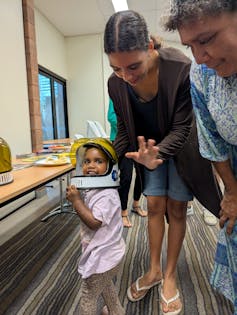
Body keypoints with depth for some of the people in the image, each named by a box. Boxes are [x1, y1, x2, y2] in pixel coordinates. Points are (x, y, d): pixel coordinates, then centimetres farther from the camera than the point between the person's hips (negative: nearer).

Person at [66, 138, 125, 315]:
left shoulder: (107, 194, -28)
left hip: (103, 256, -9)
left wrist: (76, 201, -29)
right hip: (106, 252, 9)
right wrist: (75, 197, -3)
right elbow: (86, 211, 12)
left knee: (88, 295, 12)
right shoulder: (92, 188, 1)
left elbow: (94, 222, -31)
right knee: (105, 285, 33)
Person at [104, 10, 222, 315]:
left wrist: (158, 153, -40)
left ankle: (170, 275, 22)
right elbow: (124, 129, -6)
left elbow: (181, 127, -23)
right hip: (149, 146, 3)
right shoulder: (116, 83, -18)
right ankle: (154, 270, 25)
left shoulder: (181, 67, -30)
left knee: (176, 209, 3)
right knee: (155, 206, 5)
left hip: (179, 146, -2)